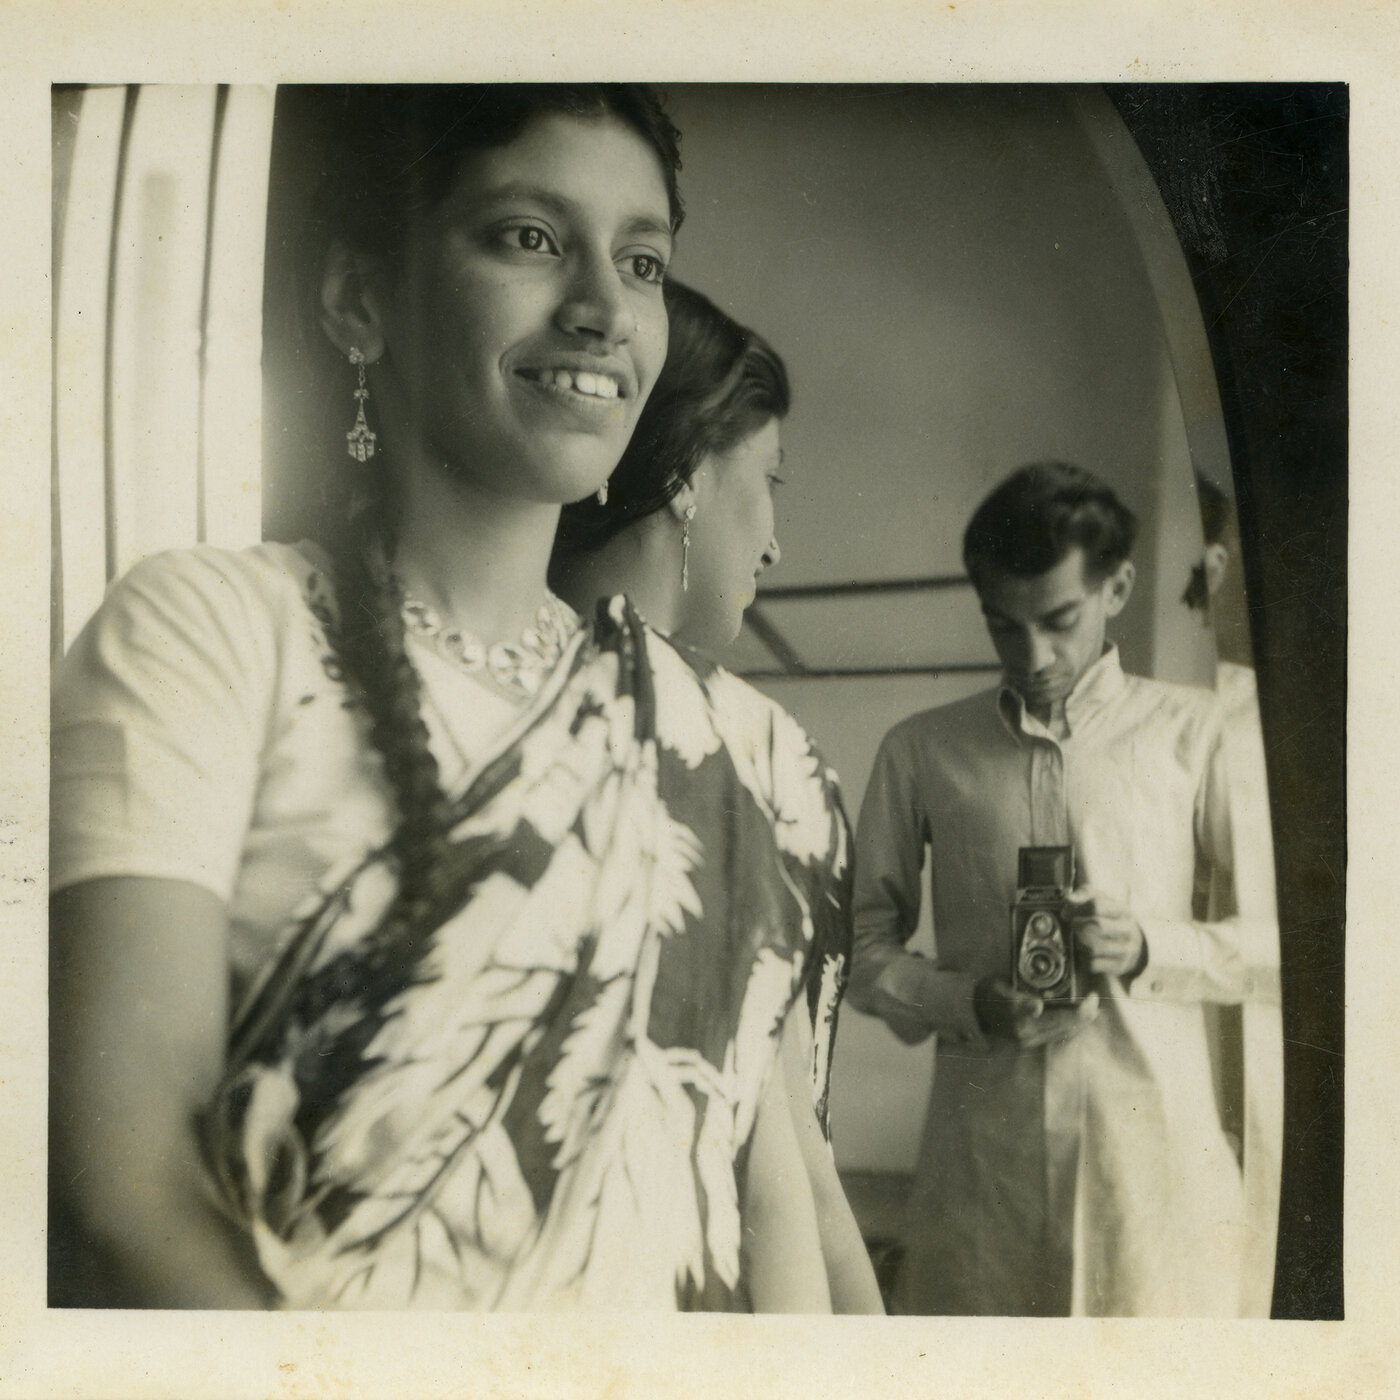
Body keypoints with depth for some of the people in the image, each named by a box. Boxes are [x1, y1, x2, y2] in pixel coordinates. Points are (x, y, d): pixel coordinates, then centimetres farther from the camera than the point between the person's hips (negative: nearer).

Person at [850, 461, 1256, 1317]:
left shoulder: (1192, 732, 6)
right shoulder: (922, 750, 10)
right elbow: (866, 946, 11)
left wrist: (1152, 949, -11)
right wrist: (967, 1003, -8)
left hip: (1155, 1153, -1)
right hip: (978, 1157, 1)